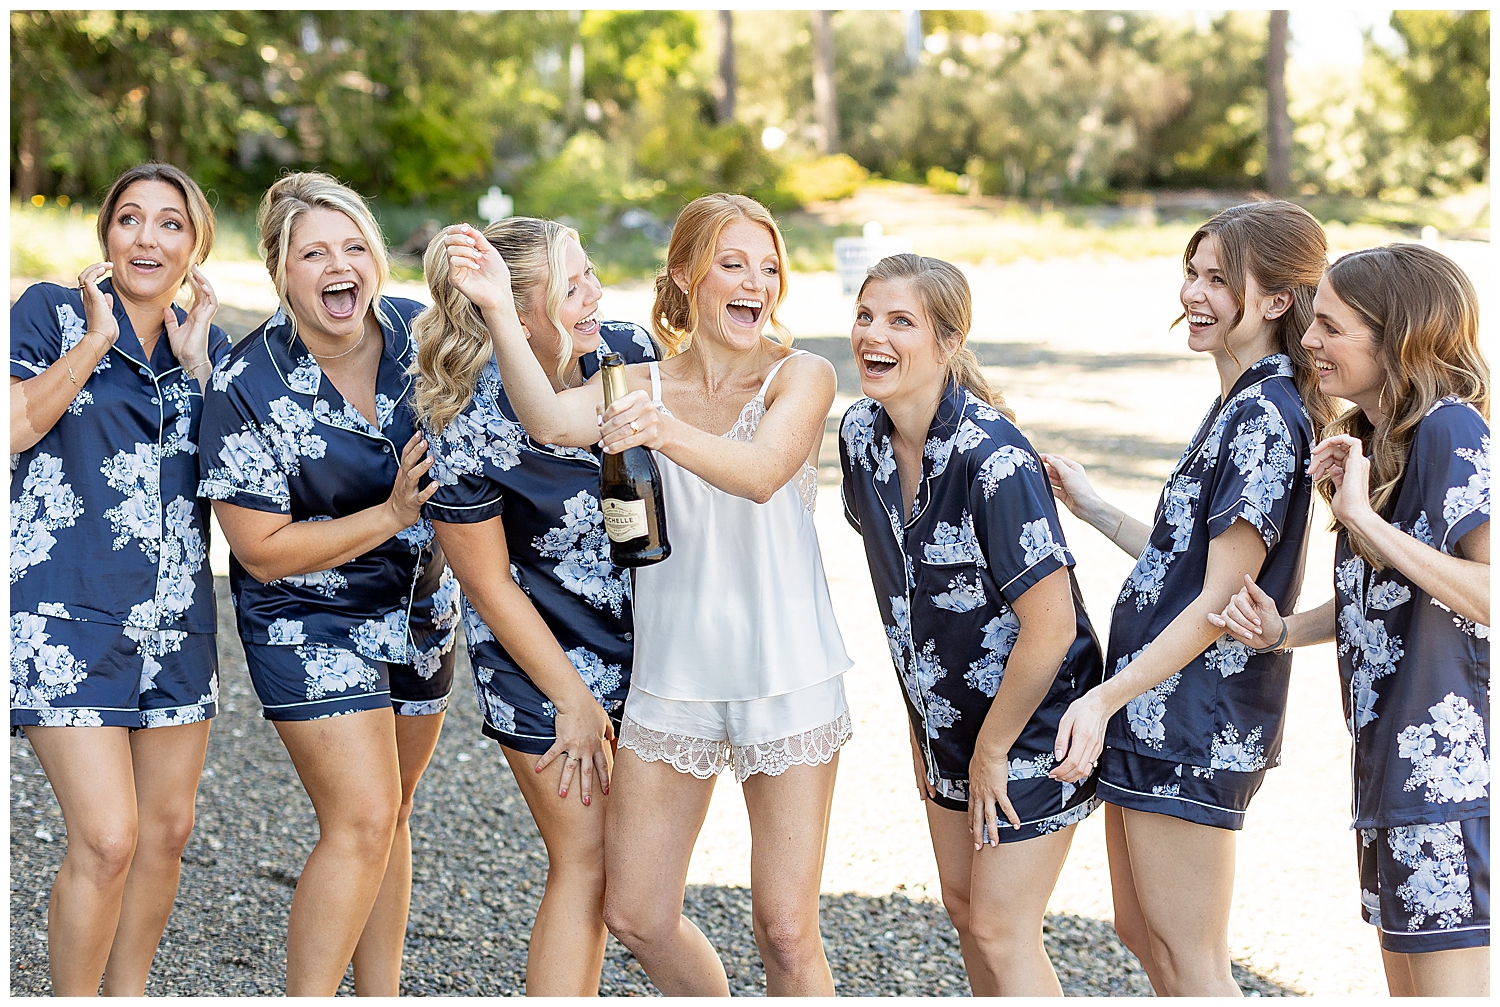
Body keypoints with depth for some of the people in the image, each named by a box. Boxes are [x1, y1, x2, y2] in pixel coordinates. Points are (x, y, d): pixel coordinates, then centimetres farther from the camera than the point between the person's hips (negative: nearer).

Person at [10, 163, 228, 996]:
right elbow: (15, 426, -19)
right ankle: (73, 999, 7)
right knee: (107, 839, -12)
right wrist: (99, 335, -13)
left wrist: (198, 364, -5)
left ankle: (128, 994, 29)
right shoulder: (51, 312, -2)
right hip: (67, 615, -6)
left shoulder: (208, 346, 11)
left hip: (175, 617, 6)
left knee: (167, 829, 12)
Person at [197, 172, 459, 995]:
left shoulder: (420, 333, -9)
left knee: (389, 815, 14)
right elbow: (263, 551, -18)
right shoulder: (248, 388, -20)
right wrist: (392, 515, -24)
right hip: (309, 619, -5)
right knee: (362, 821, -15)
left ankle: (382, 995, 25)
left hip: (419, 604, 5)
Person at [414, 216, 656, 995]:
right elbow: (490, 585, -14)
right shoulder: (468, 427, -25)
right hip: (540, 653, -5)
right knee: (585, 863, -2)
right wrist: (572, 700, -10)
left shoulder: (628, 353, -11)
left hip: (641, 631, 6)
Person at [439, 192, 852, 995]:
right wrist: (499, 312, -35)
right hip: (671, 678, 3)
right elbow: (550, 422, -20)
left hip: (786, 679, -3)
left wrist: (667, 433, -45)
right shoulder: (641, 386, 3)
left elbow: (762, 472, -26)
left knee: (785, 931, -3)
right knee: (636, 918, 8)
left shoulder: (801, 377, -5)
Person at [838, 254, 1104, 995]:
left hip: (1031, 722, -8)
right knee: (963, 903, 17)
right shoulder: (861, 433, -5)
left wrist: (991, 752, -17)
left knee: (1001, 932, -3)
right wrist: (921, 724, 12)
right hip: (948, 714, 8)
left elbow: (1050, 628, -26)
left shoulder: (992, 459, -28)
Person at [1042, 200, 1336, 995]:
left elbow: (1217, 602, -20)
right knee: (1140, 932, 20)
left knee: (1190, 966, -1)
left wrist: (1107, 698, -22)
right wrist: (1092, 509, 23)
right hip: (1158, 715, 11)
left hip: (1193, 727, -11)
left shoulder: (1266, 419, -18)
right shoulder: (1244, 406, 14)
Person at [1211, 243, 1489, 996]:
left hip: (1454, 773, -10)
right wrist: (1284, 629, 5)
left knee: (1451, 980, -4)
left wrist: (1362, 518, -25)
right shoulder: (1376, 437, 12)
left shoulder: (1453, 432, -16)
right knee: (1405, 982, 17)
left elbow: (1486, 596, -28)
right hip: (1393, 765, 10)